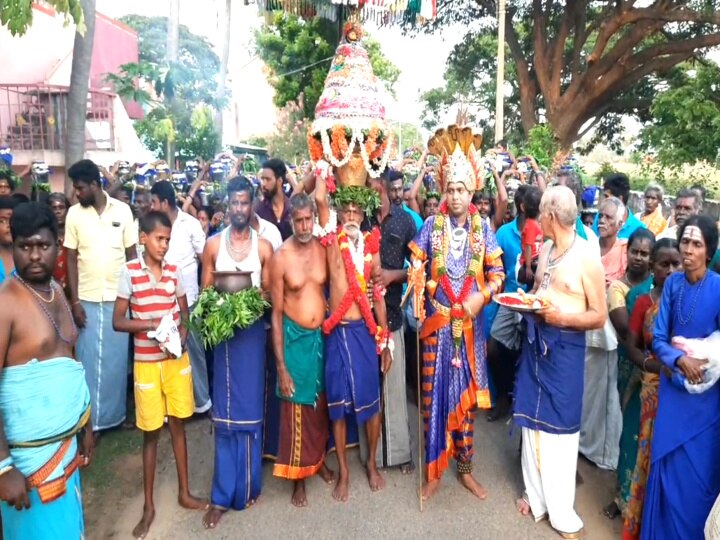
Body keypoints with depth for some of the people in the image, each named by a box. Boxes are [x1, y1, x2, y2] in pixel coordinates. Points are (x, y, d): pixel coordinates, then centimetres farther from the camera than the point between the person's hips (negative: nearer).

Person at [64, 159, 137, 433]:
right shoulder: (74, 214, -1)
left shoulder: (122, 210, -2)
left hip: (118, 297, 0)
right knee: (88, 358, 7)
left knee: (117, 357, 9)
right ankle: (91, 418, 20)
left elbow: (132, 254, 3)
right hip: (87, 298, 0)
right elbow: (71, 260, 1)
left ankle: (115, 413, 24)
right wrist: (74, 301, -4)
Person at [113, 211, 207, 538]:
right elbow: (117, 321, -7)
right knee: (150, 432, 8)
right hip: (146, 362, -2)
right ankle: (148, 506, 24)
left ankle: (184, 492, 29)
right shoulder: (129, 273, -9)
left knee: (178, 425, 14)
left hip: (177, 358, 3)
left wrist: (182, 332, -11)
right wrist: (150, 324, -23)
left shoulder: (175, 272, 0)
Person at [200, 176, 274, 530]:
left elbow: (269, 292, 5)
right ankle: (222, 495, 17)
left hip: (253, 331, 0)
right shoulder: (213, 245, 4)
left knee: (250, 410, 8)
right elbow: (204, 292, 5)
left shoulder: (264, 246, 3)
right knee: (225, 414, 5)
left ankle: (248, 487, 25)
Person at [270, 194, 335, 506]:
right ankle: (298, 477, 24)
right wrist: (281, 365, -12)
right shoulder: (281, 257, -14)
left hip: (322, 334, 4)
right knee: (296, 409, 7)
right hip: (295, 337, -4)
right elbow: (276, 313, -11)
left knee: (321, 404, 18)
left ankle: (319, 460, 41)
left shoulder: (322, 249, -3)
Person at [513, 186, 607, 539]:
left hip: (565, 345, -6)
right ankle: (536, 494, 33)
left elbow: (600, 316, -11)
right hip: (535, 339, 6)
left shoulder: (587, 255, -13)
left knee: (560, 425, 5)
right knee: (533, 420, 14)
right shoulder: (546, 249, 7)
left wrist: (562, 317, -23)